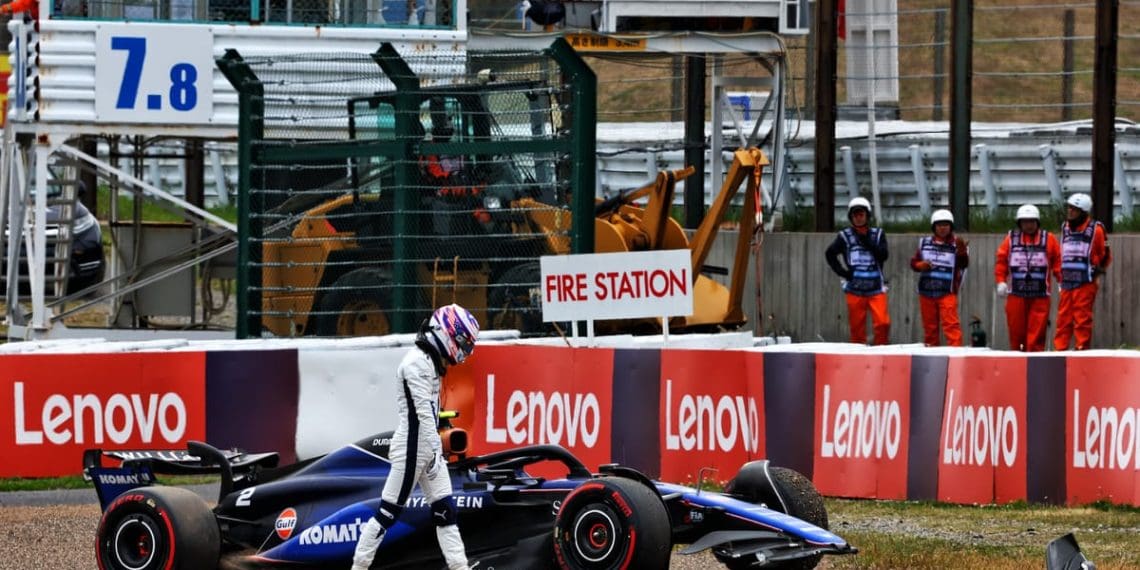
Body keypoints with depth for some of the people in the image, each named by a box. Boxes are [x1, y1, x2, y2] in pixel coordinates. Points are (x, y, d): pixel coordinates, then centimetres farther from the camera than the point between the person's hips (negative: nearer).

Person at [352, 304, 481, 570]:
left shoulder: (430, 361, 15)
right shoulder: (417, 362, -16)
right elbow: (423, 411, -22)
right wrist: (435, 451, -25)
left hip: (428, 446, 10)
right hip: (412, 447, -10)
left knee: (445, 509, 6)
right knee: (389, 511, -4)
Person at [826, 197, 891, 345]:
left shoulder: (877, 234, 9)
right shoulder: (845, 236, 7)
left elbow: (883, 255, -4)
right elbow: (830, 254, 12)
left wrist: (867, 241, -9)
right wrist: (841, 272, 1)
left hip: (876, 288, 0)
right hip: (855, 289, 0)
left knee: (883, 323, -13)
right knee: (857, 326, 1)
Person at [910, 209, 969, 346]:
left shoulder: (956, 244, -2)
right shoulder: (924, 243, 8)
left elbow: (964, 263, -17)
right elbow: (914, 262, 14)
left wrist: (962, 251, -39)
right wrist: (920, 265, -10)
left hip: (947, 292, -4)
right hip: (926, 292, 4)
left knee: (951, 324, -14)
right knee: (929, 326, 10)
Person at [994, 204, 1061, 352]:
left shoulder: (1048, 239, 7)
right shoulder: (1011, 238, 9)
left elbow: (1058, 262, 6)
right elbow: (1001, 261, 8)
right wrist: (1001, 281, -2)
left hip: (1040, 294, -1)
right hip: (1016, 293, 1)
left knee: (1037, 330, -6)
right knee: (1016, 329, 2)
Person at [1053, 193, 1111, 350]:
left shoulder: (1095, 229, -3)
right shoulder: (1065, 228, 15)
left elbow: (1105, 255, 6)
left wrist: (1098, 270, 4)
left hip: (1086, 282, -6)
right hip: (1067, 282, 6)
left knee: (1082, 318, -7)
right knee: (1063, 317, 4)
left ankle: (1082, 347, -3)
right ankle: (1060, 348, 6)